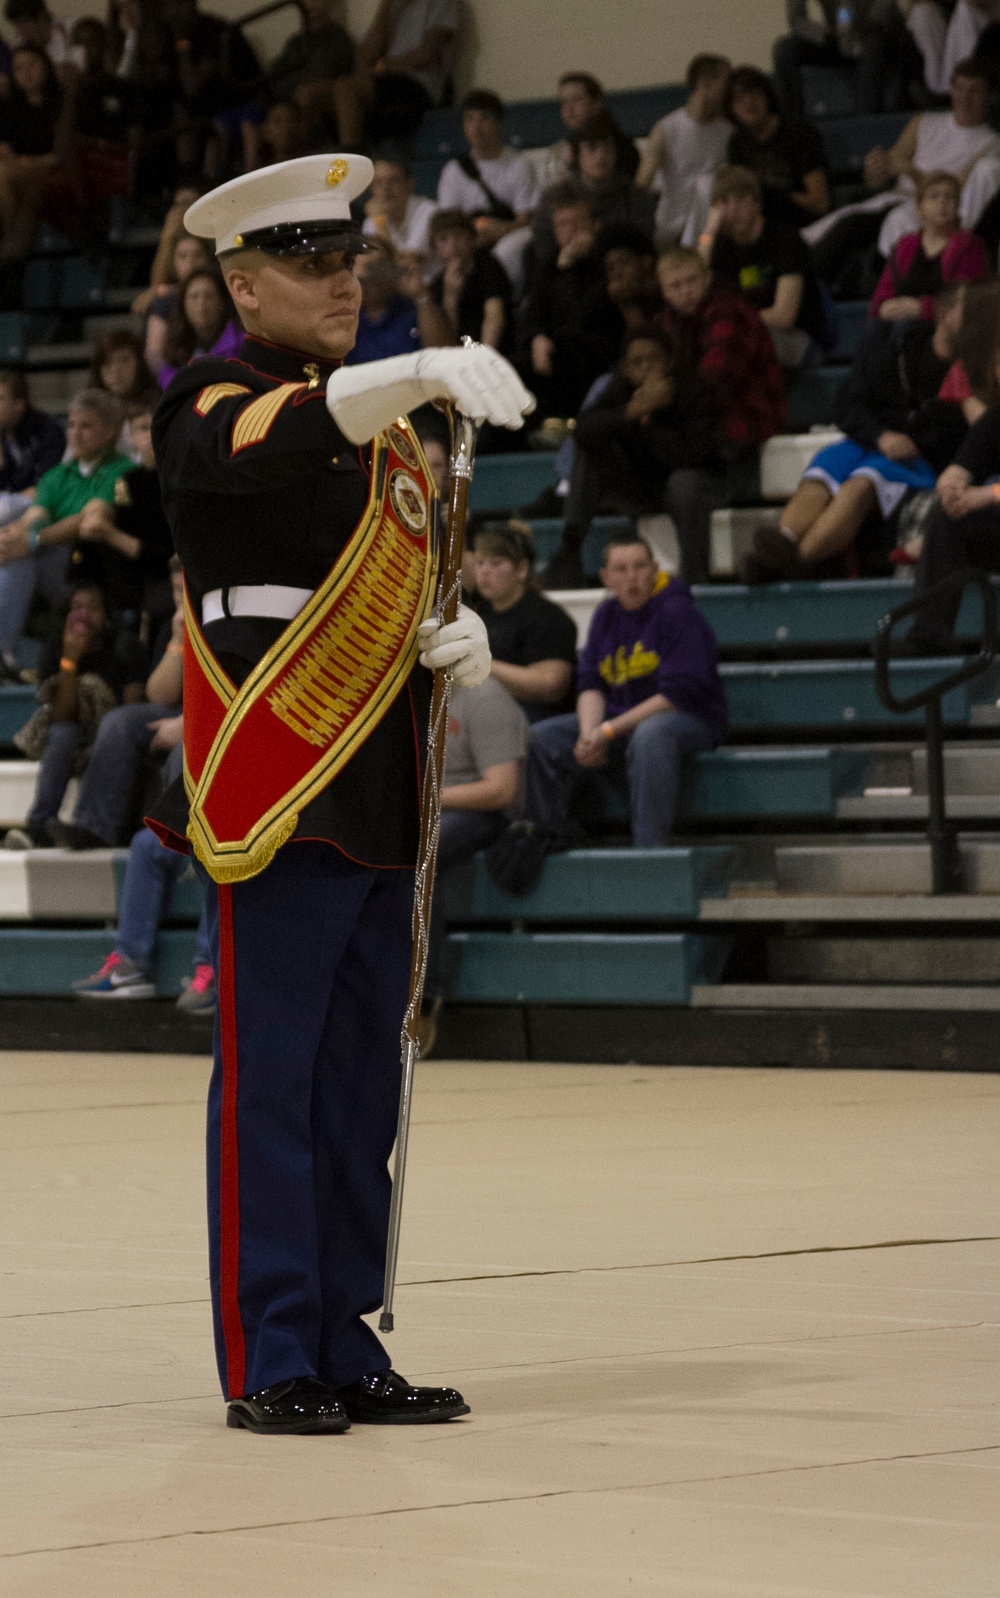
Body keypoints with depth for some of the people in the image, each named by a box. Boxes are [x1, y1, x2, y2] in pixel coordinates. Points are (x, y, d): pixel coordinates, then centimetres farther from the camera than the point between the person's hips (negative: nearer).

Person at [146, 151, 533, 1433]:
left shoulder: (387, 424, 18)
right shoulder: (213, 407, -7)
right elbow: (269, 442, -31)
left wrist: (452, 642, 5)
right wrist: (427, 372, -46)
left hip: (379, 800, 8)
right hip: (274, 793, -8)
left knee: (361, 1086, 10)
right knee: (270, 1079, -5)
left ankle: (344, 1348, 16)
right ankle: (271, 1364, -1)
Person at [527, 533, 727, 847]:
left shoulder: (678, 613, -11)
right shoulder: (606, 616, 10)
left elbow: (679, 694, -18)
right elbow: (590, 683, 7)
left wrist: (610, 731, -20)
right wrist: (589, 733, -16)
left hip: (688, 718, -6)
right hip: (618, 720, 6)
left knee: (650, 735, -41)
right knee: (540, 738, -12)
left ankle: (650, 849, -40)